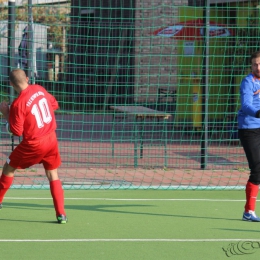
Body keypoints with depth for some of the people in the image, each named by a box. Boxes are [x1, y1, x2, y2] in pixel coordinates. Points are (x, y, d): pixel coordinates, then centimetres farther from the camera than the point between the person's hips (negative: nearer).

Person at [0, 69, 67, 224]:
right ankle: (61, 214, 4)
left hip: (34, 144, -5)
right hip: (51, 138, 5)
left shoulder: (18, 104, -20)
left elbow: (16, 132, -13)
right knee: (53, 175, 13)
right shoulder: (40, 89, -2)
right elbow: (54, 105, 15)